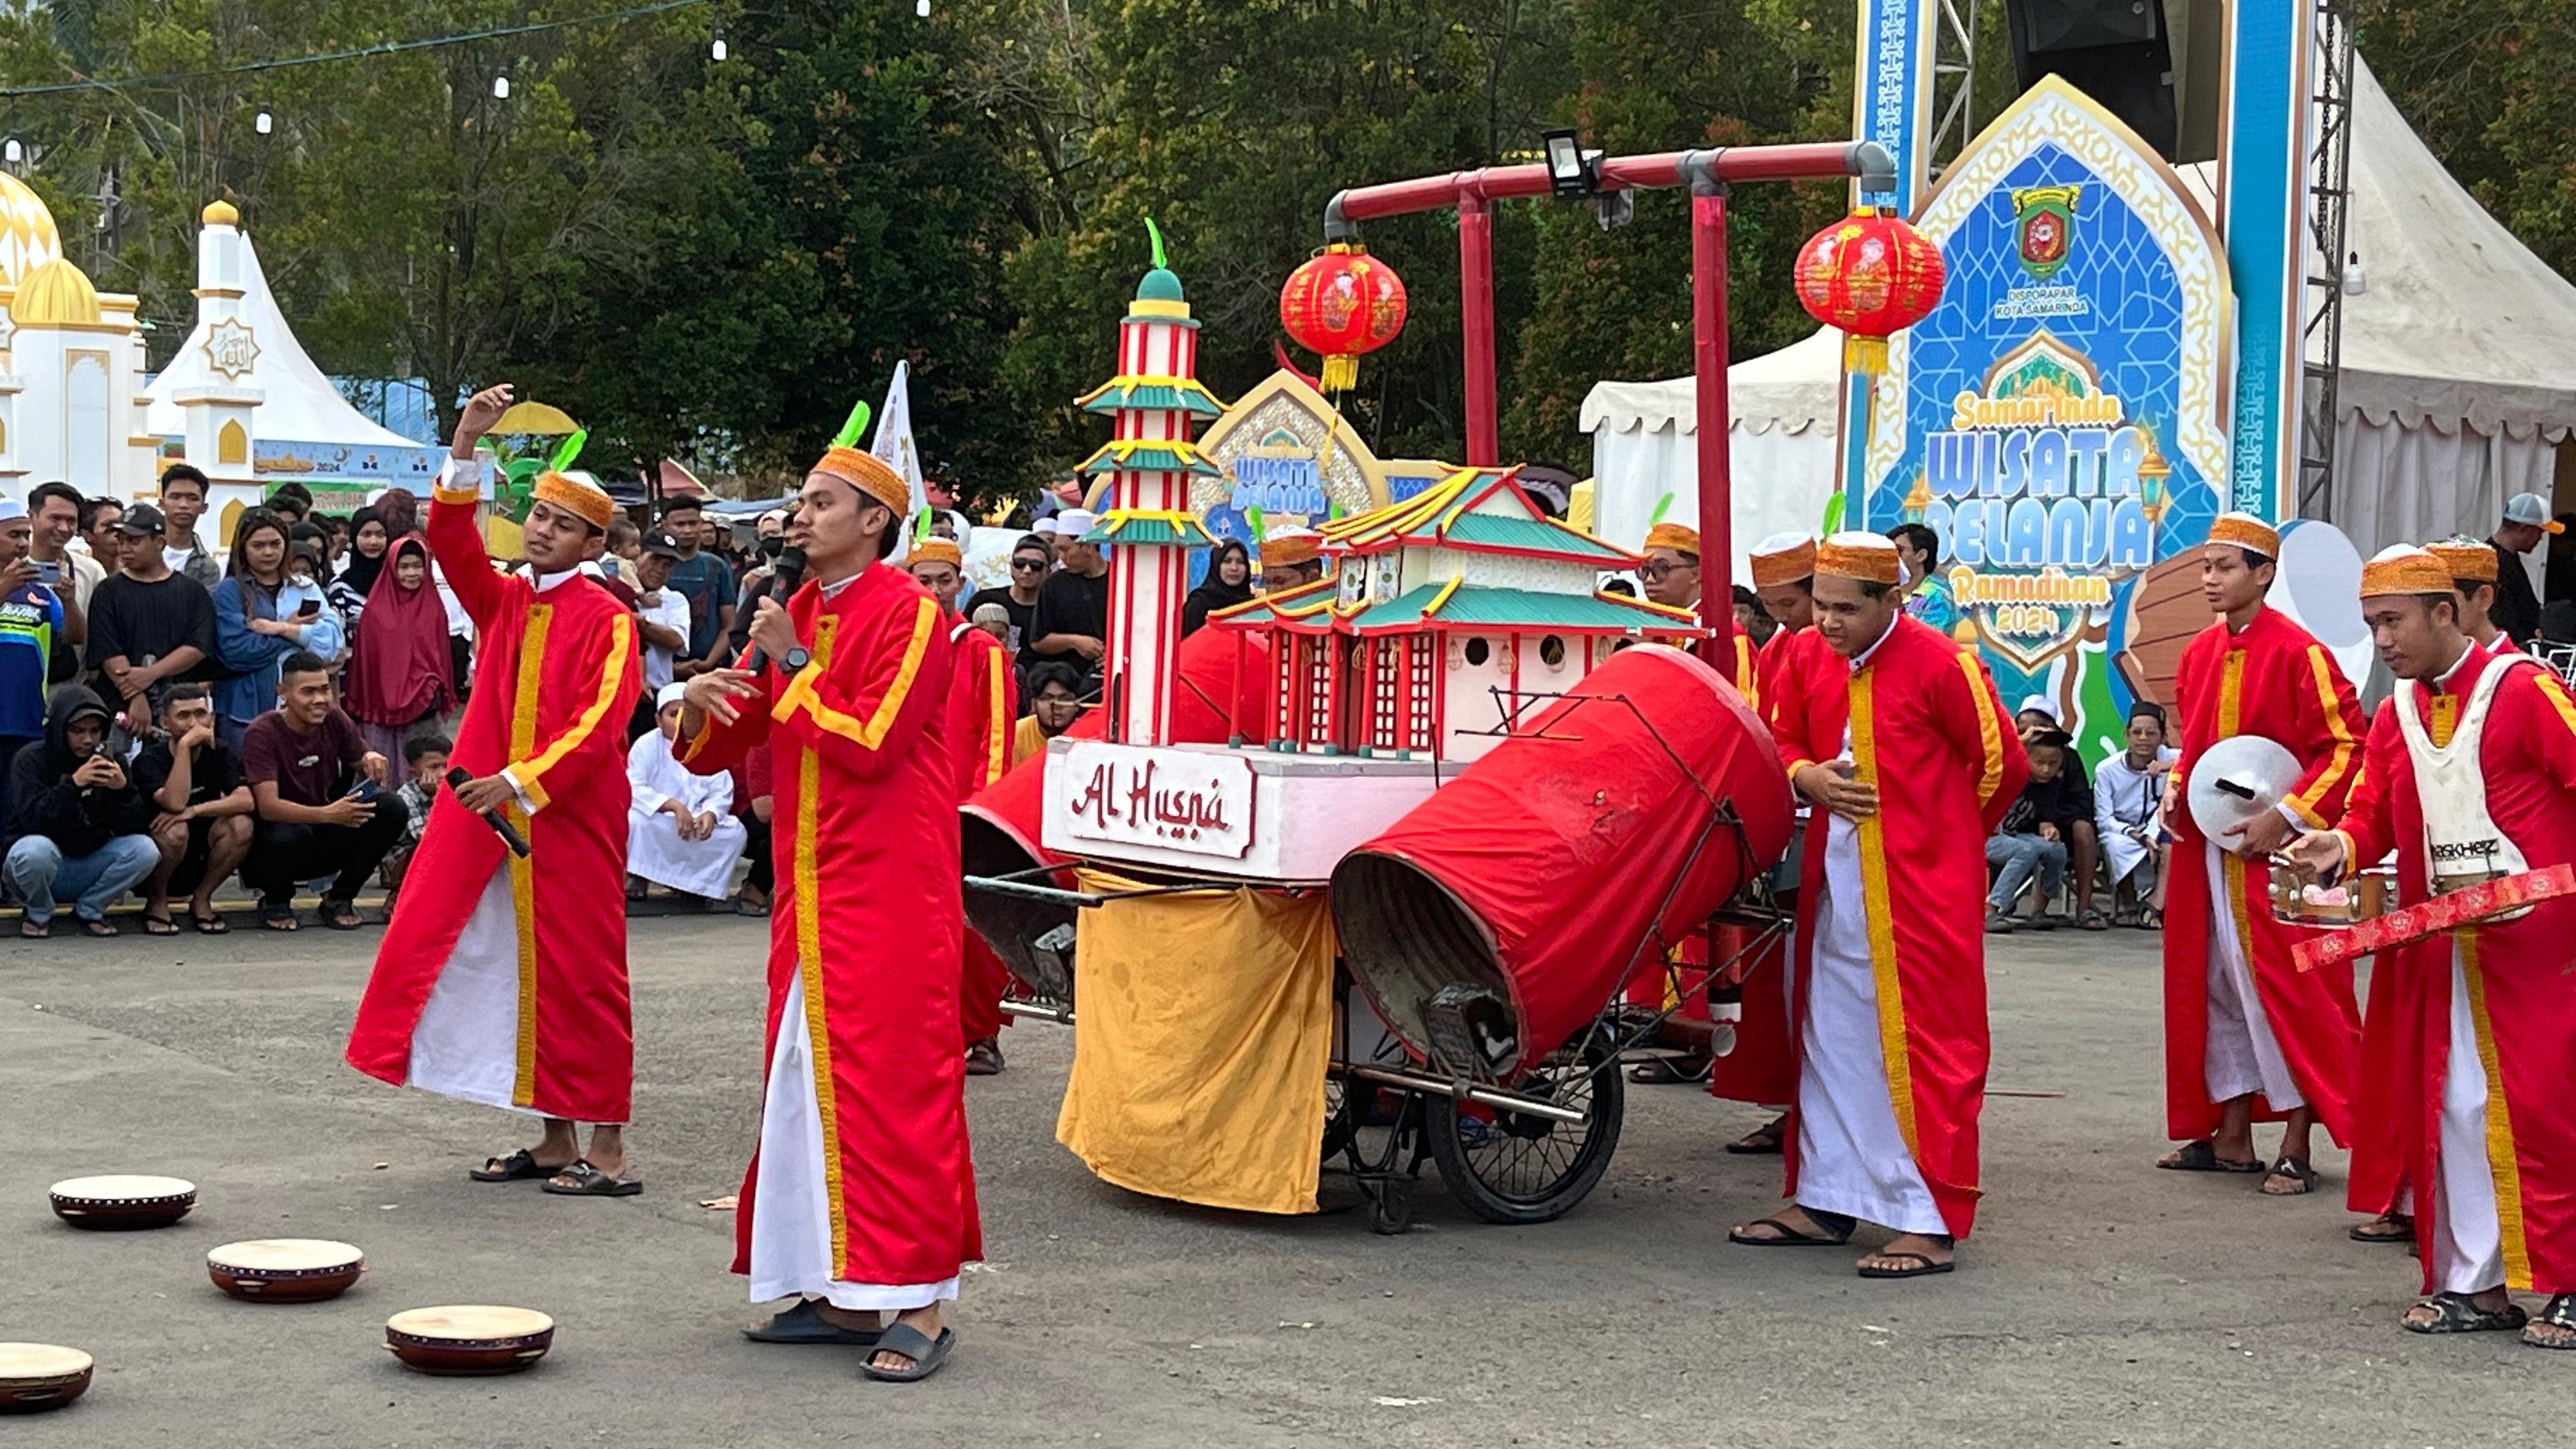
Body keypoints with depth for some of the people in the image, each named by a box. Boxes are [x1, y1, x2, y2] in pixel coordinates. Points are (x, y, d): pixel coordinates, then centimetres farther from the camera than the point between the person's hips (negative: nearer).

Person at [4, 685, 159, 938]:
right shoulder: (31, 761, -10)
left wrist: (123, 789, -27)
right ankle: (38, 914, -4)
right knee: (35, 849, -37)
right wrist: (73, 784, -36)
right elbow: (33, 820, -25)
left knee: (145, 850, -21)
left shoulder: (109, 761, 0)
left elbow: (133, 828, -8)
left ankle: (89, 910, 3)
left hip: (89, 867, 3)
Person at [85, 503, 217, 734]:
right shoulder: (109, 592, 7)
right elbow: (108, 654, -3)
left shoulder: (192, 592, 10)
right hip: (122, 709, -1)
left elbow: (199, 647, 0)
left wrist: (151, 674, -13)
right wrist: (136, 699, -15)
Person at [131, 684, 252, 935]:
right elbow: (176, 803, -33)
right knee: (175, 830, -35)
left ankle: (201, 899, -4)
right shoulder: (149, 760, -14)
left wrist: (195, 810, -30)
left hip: (201, 863, 3)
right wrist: (185, 745, -32)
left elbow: (246, 800, -19)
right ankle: (156, 903, -8)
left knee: (241, 825, -23)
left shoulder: (220, 752, -2)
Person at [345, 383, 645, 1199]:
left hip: (570, 819, -5)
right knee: (510, 971, 6)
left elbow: (598, 725, -15)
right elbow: (451, 540, -4)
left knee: (576, 975, -3)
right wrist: (467, 444, -15)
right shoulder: (502, 601, 10)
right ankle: (552, 1140, 14)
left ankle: (606, 1147, 4)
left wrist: (520, 782, -24)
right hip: (488, 813, 6)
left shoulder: (606, 620, -6)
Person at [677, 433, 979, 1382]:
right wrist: (701, 705, -6)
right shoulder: (791, 615, 14)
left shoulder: (909, 614, -8)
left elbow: (870, 745, -18)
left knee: (893, 1084, -9)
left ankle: (920, 1307, -7)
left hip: (889, 894, -8)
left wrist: (794, 665, -11)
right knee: (807, 1083, 8)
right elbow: (717, 753, 16)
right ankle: (840, 1294, 16)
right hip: (807, 895, 8)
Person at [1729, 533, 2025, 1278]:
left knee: (1922, 1047, -4)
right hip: (1833, 882, 7)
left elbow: (2002, 764, -5)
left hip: (1920, 892, -7)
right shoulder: (1811, 660, 6)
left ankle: (1931, 1223, 0)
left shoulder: (1940, 665, -12)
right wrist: (1811, 777, -5)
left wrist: (1938, 838, 8)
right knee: (1831, 1039, 13)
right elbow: (1784, 742, 18)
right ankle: (1822, 1201, 23)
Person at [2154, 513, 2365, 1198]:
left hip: (2276, 855, -7)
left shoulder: (2298, 652, -13)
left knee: (2288, 988, -3)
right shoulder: (2199, 654, 8)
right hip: (2205, 850, 7)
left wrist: (2289, 817, -19)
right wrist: (2175, 786, 4)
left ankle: (2297, 1147, 4)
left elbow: (2347, 745, -13)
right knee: (2217, 987, 10)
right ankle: (2231, 1136, 20)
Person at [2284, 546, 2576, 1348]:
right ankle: (2475, 1283, 15)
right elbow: (2373, 812, 10)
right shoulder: (2395, 716, 12)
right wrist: (2341, 845, -12)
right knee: (2451, 1111, 7)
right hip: (2439, 949, 6)